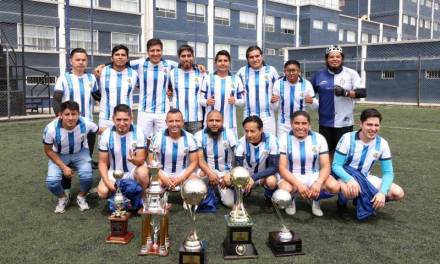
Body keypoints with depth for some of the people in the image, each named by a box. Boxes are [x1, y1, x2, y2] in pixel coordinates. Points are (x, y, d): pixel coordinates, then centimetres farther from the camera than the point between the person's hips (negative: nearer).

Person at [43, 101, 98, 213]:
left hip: (80, 153, 0)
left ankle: (81, 197, 10)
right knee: (51, 181, -23)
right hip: (59, 155, 0)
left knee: (87, 177, -26)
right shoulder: (51, 128, -31)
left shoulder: (85, 123, -30)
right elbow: (48, 150, -14)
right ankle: (63, 198, 14)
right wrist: (64, 167, -20)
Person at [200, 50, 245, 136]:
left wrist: (235, 101, -12)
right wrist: (206, 102, -16)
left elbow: (242, 100, 9)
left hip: (230, 124, 1)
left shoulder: (236, 79, 8)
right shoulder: (208, 78, 5)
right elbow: (201, 99, 6)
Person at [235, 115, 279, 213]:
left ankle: (268, 200, 0)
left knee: (271, 181, -36)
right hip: (247, 175, 3)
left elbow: (274, 167, -26)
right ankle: (246, 191, 14)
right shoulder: (242, 142, -21)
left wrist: (254, 177, -39)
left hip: (266, 174, -3)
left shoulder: (271, 140, -25)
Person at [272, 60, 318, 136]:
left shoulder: (306, 84, -8)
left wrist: (311, 101, -25)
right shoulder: (278, 83, -6)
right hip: (283, 125, 0)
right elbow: (275, 107, -3)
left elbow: (315, 106, -4)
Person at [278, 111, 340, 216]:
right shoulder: (284, 139, -10)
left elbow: (326, 166, -8)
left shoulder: (319, 138, -5)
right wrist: (298, 184, -30)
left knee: (334, 186, -27)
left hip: (313, 176, 2)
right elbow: (282, 168, -14)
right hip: (291, 177, -2)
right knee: (285, 189, -36)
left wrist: (318, 183, -29)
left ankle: (315, 199, 8)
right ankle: (291, 200, 3)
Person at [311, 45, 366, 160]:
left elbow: (362, 92, -8)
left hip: (344, 122, -2)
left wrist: (345, 92, -22)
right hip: (325, 122, 2)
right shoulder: (319, 75, 5)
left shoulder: (351, 73, -1)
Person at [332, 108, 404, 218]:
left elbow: (388, 172, -6)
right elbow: (336, 166, -19)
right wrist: (349, 179, -38)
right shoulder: (347, 138, -19)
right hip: (345, 176, -4)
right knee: (351, 191, -39)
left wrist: (382, 192, -25)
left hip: (365, 178, 4)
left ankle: (368, 200, 9)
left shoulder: (382, 144, -9)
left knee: (398, 193, -12)